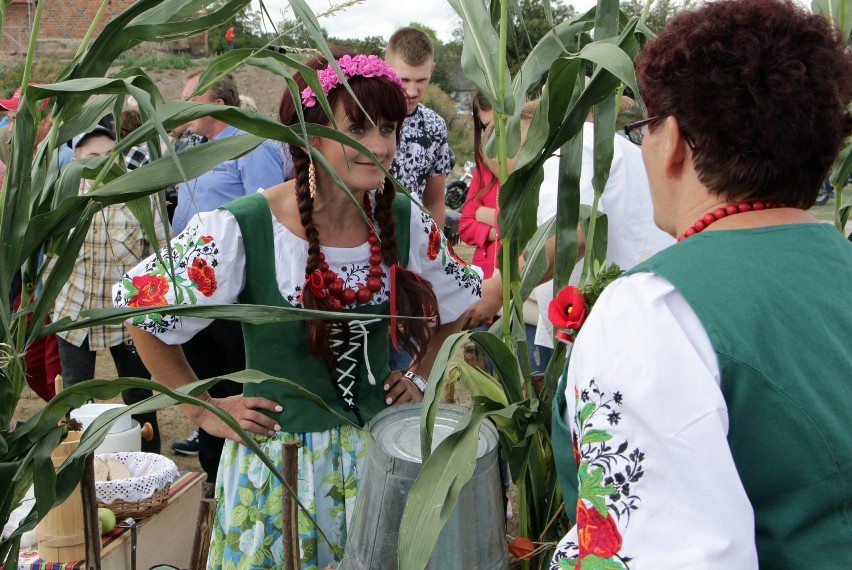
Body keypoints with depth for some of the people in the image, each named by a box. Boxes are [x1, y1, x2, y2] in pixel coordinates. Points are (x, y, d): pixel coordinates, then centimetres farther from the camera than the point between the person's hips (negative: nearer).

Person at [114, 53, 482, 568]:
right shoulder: (240, 231, -19)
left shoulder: (405, 221, -6)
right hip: (278, 461, -3)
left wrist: (421, 376, 6)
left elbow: (458, 301, 13)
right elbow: (140, 309, -8)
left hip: (379, 453, 4)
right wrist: (203, 410, -5)